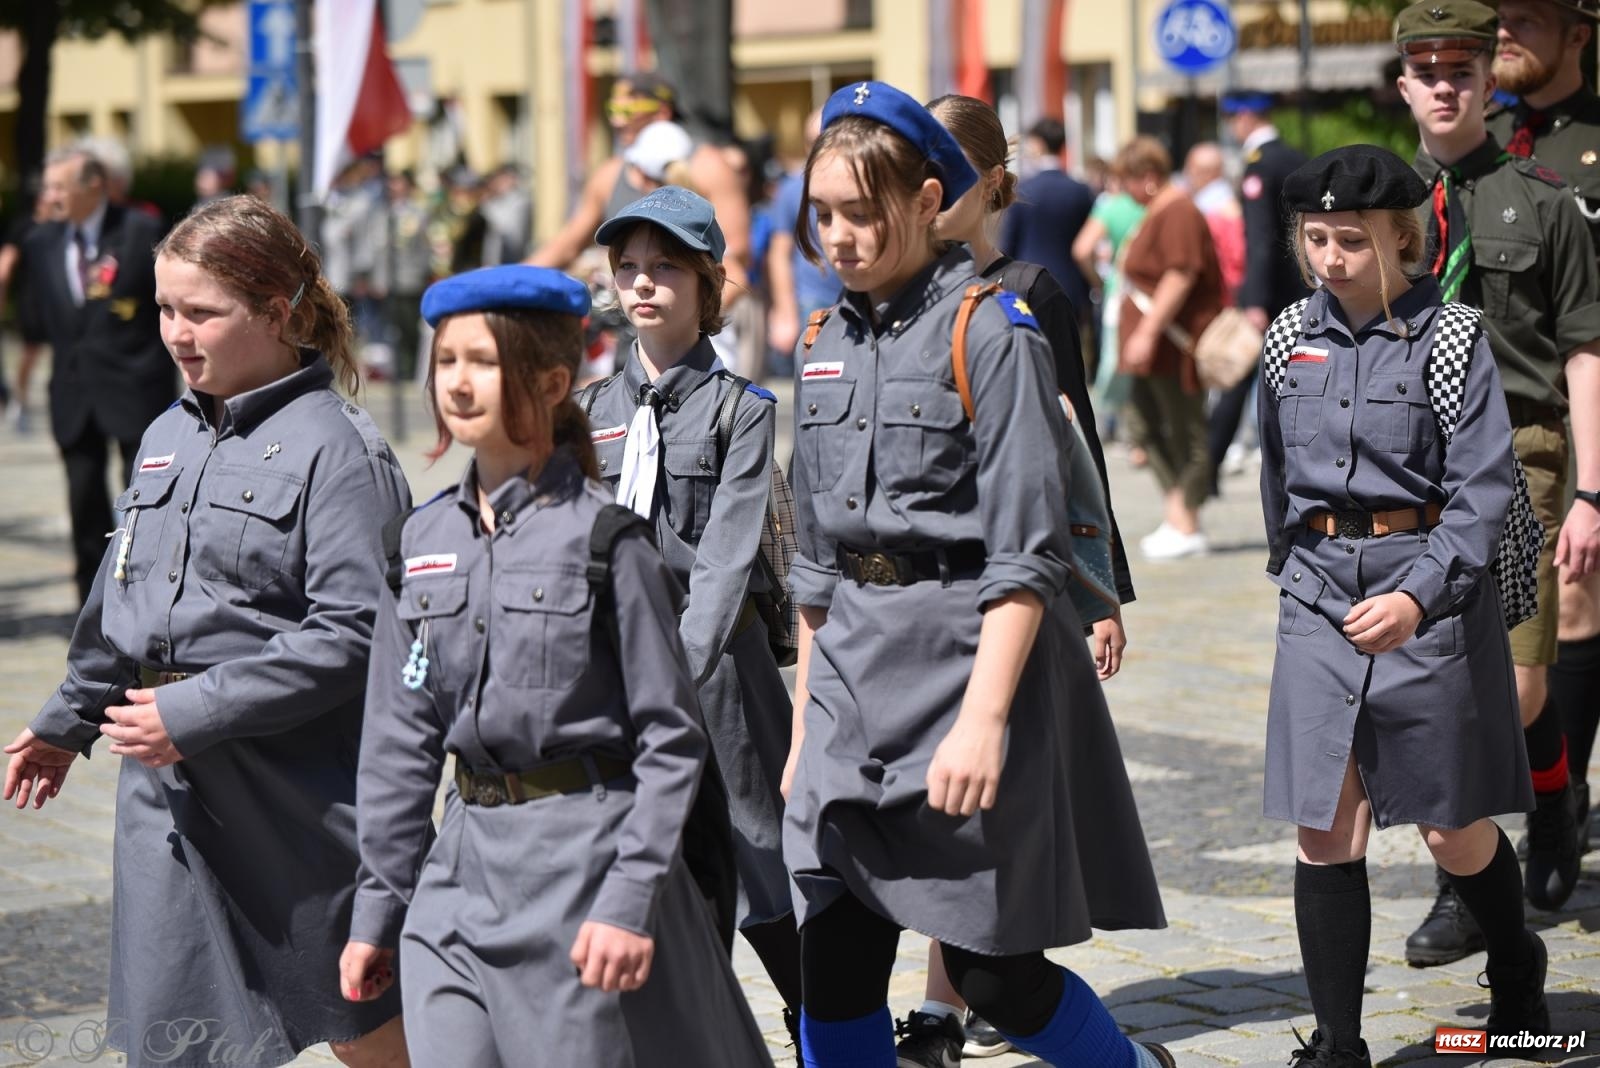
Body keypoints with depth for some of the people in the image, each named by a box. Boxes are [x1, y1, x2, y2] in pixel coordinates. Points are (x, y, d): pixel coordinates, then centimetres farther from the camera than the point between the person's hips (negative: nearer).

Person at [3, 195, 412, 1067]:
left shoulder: (334, 447, -12)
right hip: (167, 785, 7)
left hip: (294, 790, -7)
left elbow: (352, 631, -19)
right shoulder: (169, 437, 12)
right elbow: (118, 597, 24)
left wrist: (197, 712, -20)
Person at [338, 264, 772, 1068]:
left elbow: (671, 738, -8)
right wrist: (377, 908, 10)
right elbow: (399, 740, 11)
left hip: (583, 858, -5)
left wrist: (631, 900, -15)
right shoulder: (419, 543, 8)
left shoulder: (605, 540, -7)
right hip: (460, 873, 5)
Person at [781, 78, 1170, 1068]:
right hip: (854, 671, 6)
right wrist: (806, 725, 16)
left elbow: (1026, 558, -14)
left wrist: (983, 720, -21)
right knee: (836, 967, 1)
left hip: (968, 651, -6)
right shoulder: (829, 346, 11)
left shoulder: (992, 334, -9)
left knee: (992, 969, 1)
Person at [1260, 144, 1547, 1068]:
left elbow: (1483, 491, -12)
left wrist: (1417, 597, -24)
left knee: (1454, 832, 8)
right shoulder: (1293, 338, 6)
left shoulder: (1450, 338, -8)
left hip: (1433, 588, -3)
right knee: (1326, 832, -3)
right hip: (1320, 597, 3)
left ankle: (1516, 970, 37)